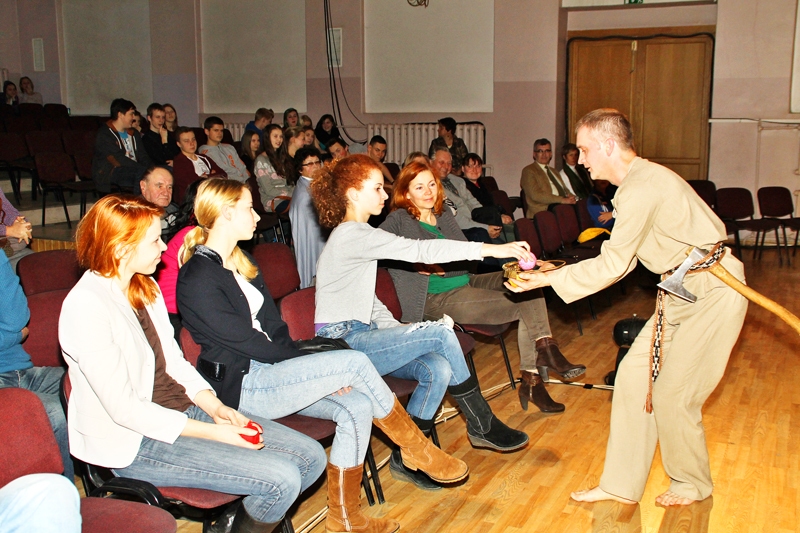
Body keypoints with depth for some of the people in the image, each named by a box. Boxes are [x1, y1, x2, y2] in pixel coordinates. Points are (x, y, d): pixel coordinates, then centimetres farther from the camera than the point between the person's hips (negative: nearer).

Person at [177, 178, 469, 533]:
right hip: (240, 387, -9)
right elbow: (246, 340, -17)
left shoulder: (243, 264, 15)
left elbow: (274, 328, 12)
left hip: (268, 371, 9)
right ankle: (419, 451, -2)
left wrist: (319, 372, -3)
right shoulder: (198, 278, -14)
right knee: (354, 362, -20)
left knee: (356, 407, -13)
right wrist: (316, 368, -10)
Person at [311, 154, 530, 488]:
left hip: (360, 336, 9)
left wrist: (398, 331, 6)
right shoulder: (352, 234, -15)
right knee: (441, 334, -18)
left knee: (439, 369, -15)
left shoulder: (355, 234, 18)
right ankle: (482, 426, -2)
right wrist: (491, 249, -25)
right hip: (342, 344, -9)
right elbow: (419, 250, -24)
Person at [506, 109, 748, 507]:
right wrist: (551, 273, 7)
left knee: (672, 396, -3)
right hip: (681, 291, 10)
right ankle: (622, 486, 14)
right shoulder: (638, 181, 8)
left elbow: (612, 266, -21)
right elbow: (621, 260, 9)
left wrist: (548, 279, -14)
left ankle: (692, 483, 23)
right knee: (633, 376, 5)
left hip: (714, 294, -10)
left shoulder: (643, 188, -24)